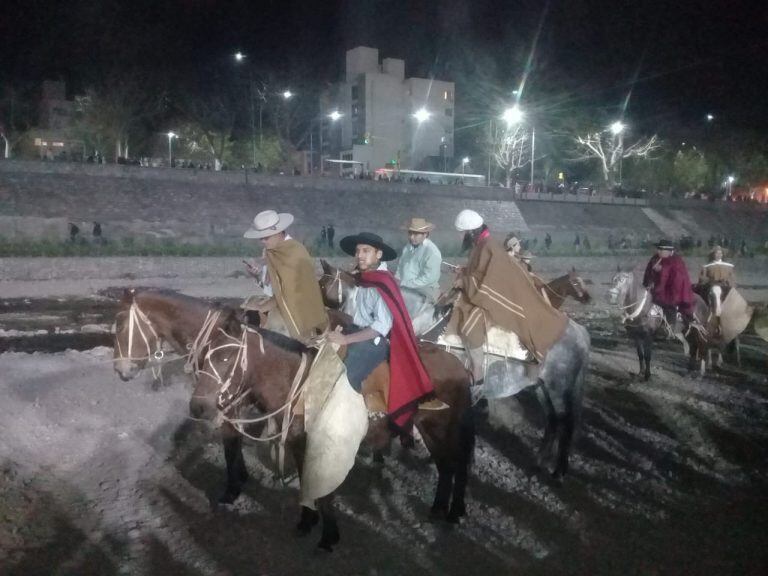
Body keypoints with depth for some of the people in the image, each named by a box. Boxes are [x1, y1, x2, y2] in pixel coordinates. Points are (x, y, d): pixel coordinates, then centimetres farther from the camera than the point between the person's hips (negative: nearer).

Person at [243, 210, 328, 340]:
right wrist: (259, 273, -9)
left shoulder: (294, 254, -19)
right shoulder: (272, 251, 5)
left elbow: (288, 293, -18)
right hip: (278, 305, 8)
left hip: (296, 310, -8)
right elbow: (271, 284, 10)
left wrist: (260, 307, -11)